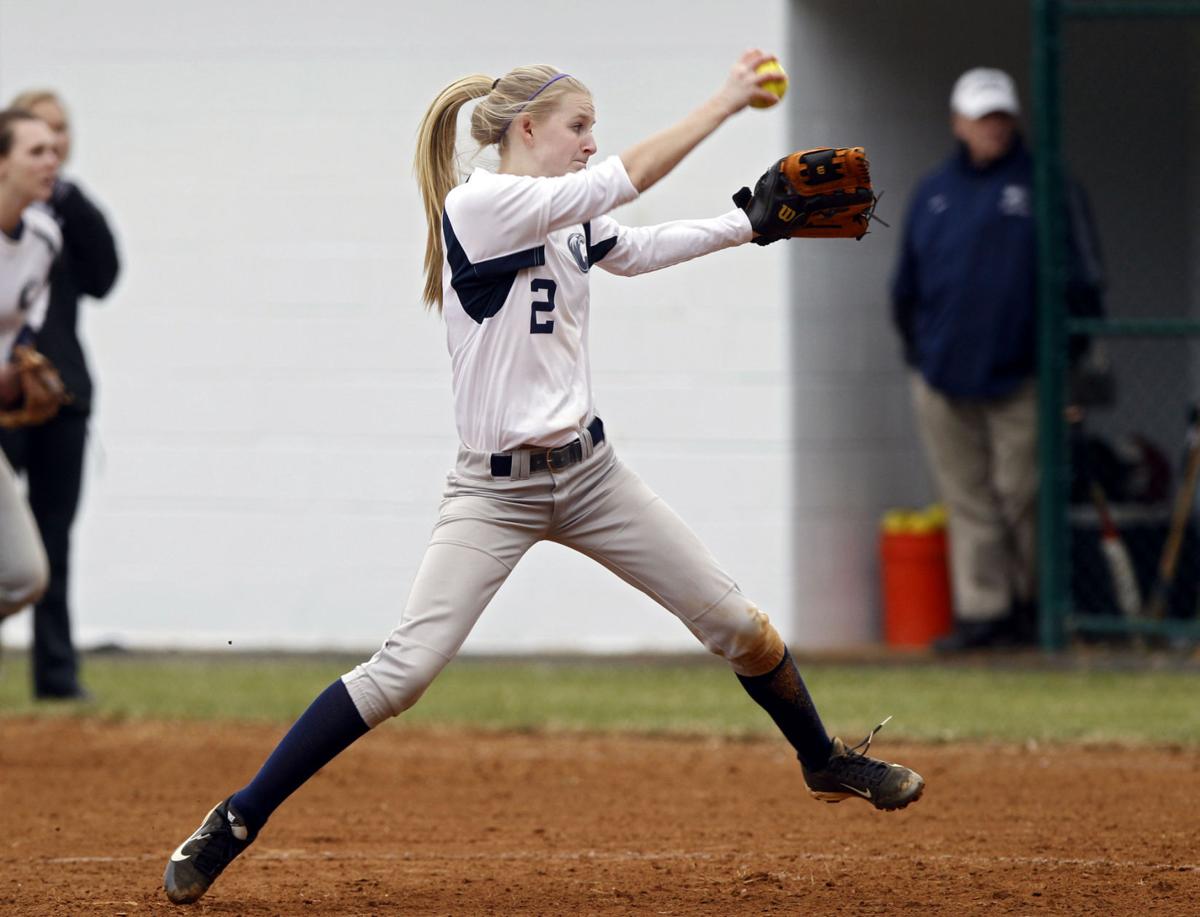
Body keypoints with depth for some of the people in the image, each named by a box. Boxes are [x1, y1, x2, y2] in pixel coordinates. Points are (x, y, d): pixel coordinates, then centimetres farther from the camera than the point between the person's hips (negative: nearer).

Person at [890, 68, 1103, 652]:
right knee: (968, 499, 2)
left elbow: (1081, 279, 1)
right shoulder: (933, 193, 13)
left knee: (1021, 494, -1)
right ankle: (981, 610, 3)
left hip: (1020, 378, -3)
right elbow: (907, 285, 20)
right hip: (944, 379, 3)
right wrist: (915, 348, 15)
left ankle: (1030, 602, 13)